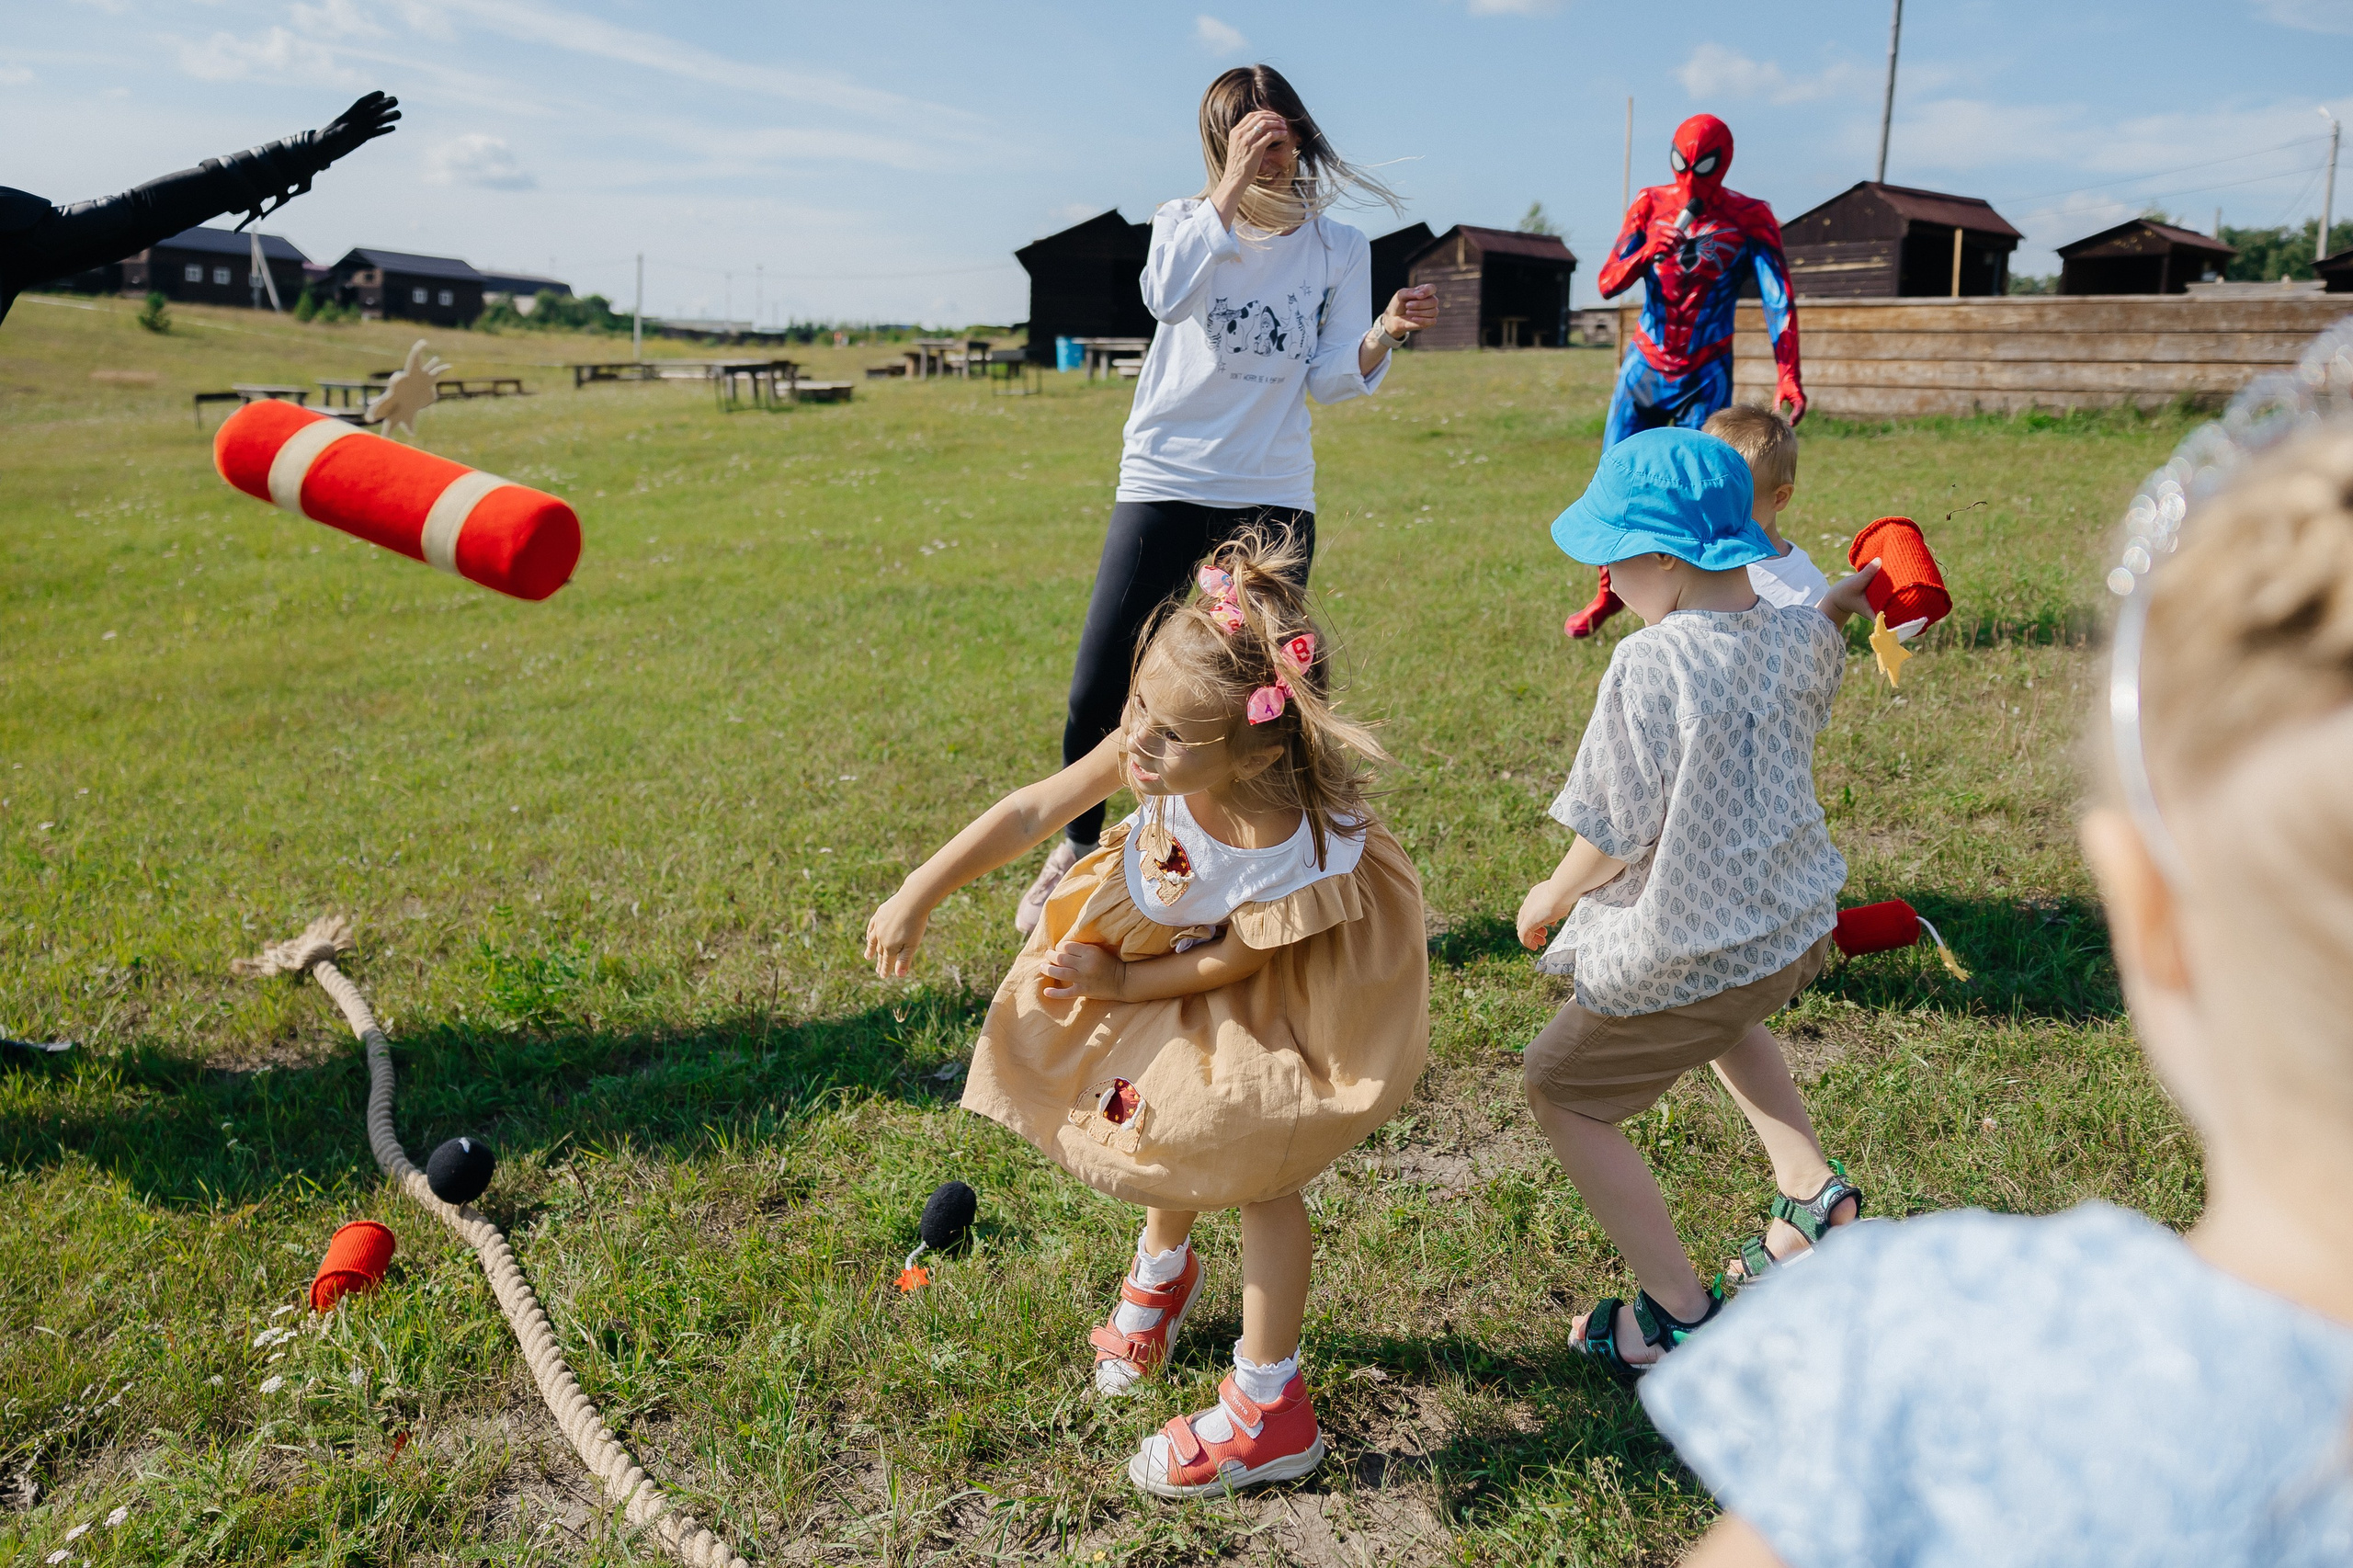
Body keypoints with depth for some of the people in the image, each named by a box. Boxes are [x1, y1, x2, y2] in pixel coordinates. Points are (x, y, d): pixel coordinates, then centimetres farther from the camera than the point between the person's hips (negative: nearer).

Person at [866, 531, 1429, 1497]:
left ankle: (1269, 1411, 11)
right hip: (1186, 926, 6)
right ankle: (1162, 1271, 49)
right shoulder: (1156, 750, -31)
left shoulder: (1293, 860, -44)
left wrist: (1120, 982, -17)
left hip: (1287, 964, -6)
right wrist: (919, 895, -17)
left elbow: (1229, 963, -26)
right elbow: (1032, 812, -19)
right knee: (1169, 1116, 16)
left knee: (1251, 1166, -5)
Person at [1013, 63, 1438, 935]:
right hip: (1164, 485, 0)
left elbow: (1330, 381, 1)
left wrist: (1386, 333, -17)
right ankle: (1076, 849, 23)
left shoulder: (1338, 248, 8)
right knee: (1097, 696, -2)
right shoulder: (1185, 222, 5)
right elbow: (1168, 299, -18)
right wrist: (1233, 186, -19)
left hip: (1273, 500, 1)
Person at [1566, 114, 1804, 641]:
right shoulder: (1651, 204, 0)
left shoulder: (1750, 218, -7)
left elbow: (1779, 301, -13)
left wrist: (1787, 376, -25)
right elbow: (1607, 284, -7)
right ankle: (1610, 592, 24)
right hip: (1644, 366, 3)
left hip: (1704, 376, -3)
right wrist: (1647, 253, -28)